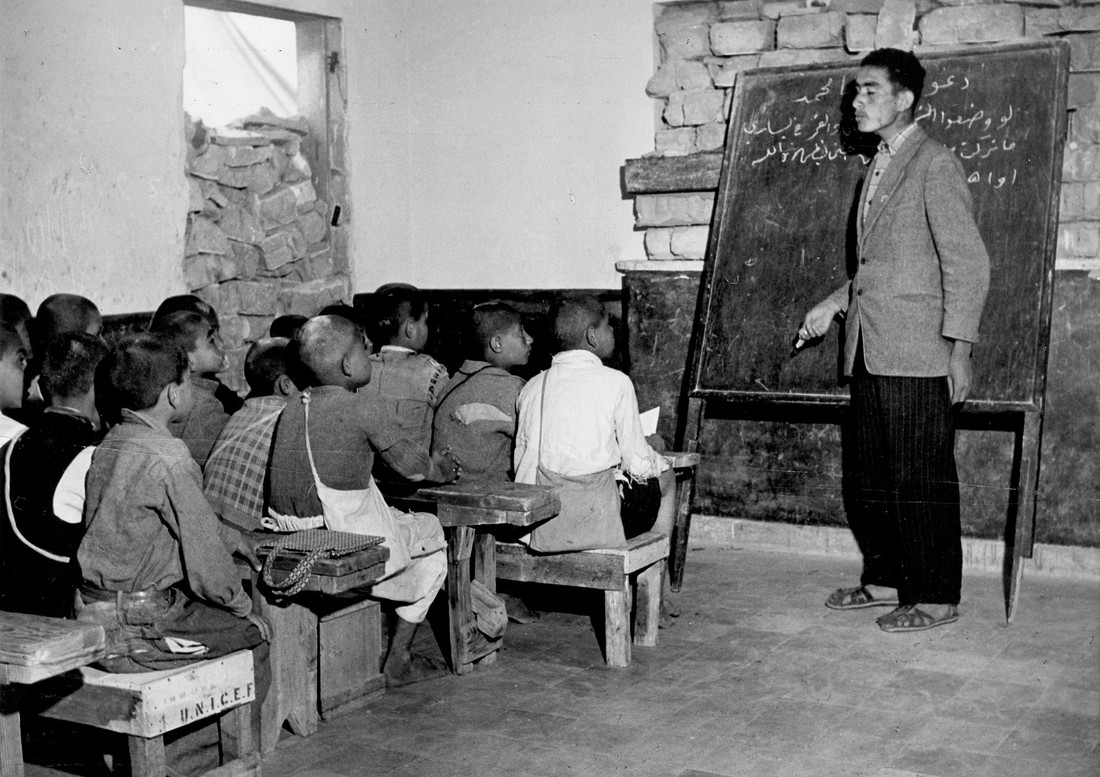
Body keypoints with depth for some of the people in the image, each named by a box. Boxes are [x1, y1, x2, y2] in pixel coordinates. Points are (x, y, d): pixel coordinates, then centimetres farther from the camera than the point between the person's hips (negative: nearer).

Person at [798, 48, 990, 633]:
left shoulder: (935, 166, -7)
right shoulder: (878, 169, 19)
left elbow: (967, 262, -11)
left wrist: (959, 349, -15)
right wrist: (836, 302, 15)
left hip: (916, 355, -8)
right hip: (868, 351, 8)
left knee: (922, 478, -3)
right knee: (874, 475, 13)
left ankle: (935, 597, 5)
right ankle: (885, 578, 23)